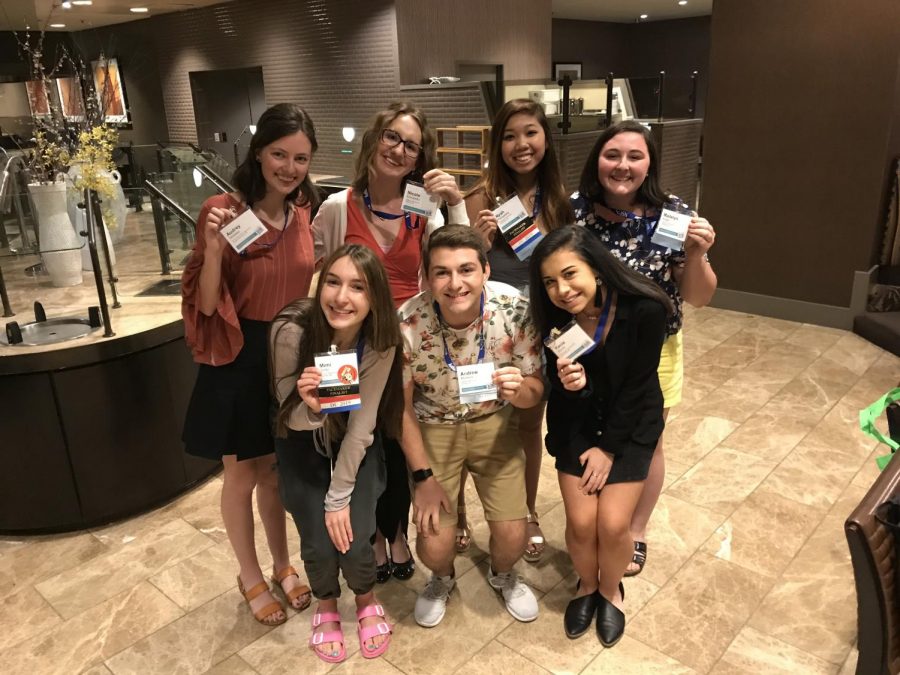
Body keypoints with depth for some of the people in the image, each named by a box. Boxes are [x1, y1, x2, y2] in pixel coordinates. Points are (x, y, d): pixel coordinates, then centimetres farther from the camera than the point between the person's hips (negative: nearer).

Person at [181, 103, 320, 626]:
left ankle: (282, 564, 42)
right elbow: (206, 305, -16)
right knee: (242, 475, 13)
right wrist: (213, 249, -31)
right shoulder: (223, 211, -15)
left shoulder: (306, 212, 1)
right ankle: (250, 576, 36)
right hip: (239, 360, -4)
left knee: (275, 470, 21)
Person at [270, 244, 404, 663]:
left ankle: (367, 600, 23)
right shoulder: (291, 330, -29)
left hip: (356, 444, 0)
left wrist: (340, 496, -18)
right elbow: (293, 417, -19)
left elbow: (362, 423, -19)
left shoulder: (381, 340, -25)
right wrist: (310, 408, -42)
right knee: (319, 541, -12)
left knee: (354, 539, -13)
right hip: (303, 443, 0)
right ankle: (326, 606, 24)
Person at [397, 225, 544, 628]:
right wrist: (424, 477, -9)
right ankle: (442, 578, 33)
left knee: (512, 536, -6)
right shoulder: (408, 322, -26)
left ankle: (502, 575, 33)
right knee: (434, 545, -7)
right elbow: (402, 406, -10)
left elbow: (534, 394, -11)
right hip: (433, 427, -1)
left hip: (493, 421, 1)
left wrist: (519, 389, -35)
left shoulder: (515, 310, -24)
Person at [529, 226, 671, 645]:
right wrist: (570, 385, -34)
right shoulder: (554, 319, -19)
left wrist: (608, 448, -11)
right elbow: (557, 390, -10)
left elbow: (637, 386, -16)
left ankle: (611, 591, 24)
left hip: (630, 423, -2)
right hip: (578, 423, 2)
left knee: (612, 522, -8)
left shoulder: (644, 310, -27)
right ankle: (586, 585, 27)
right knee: (581, 520, -5)